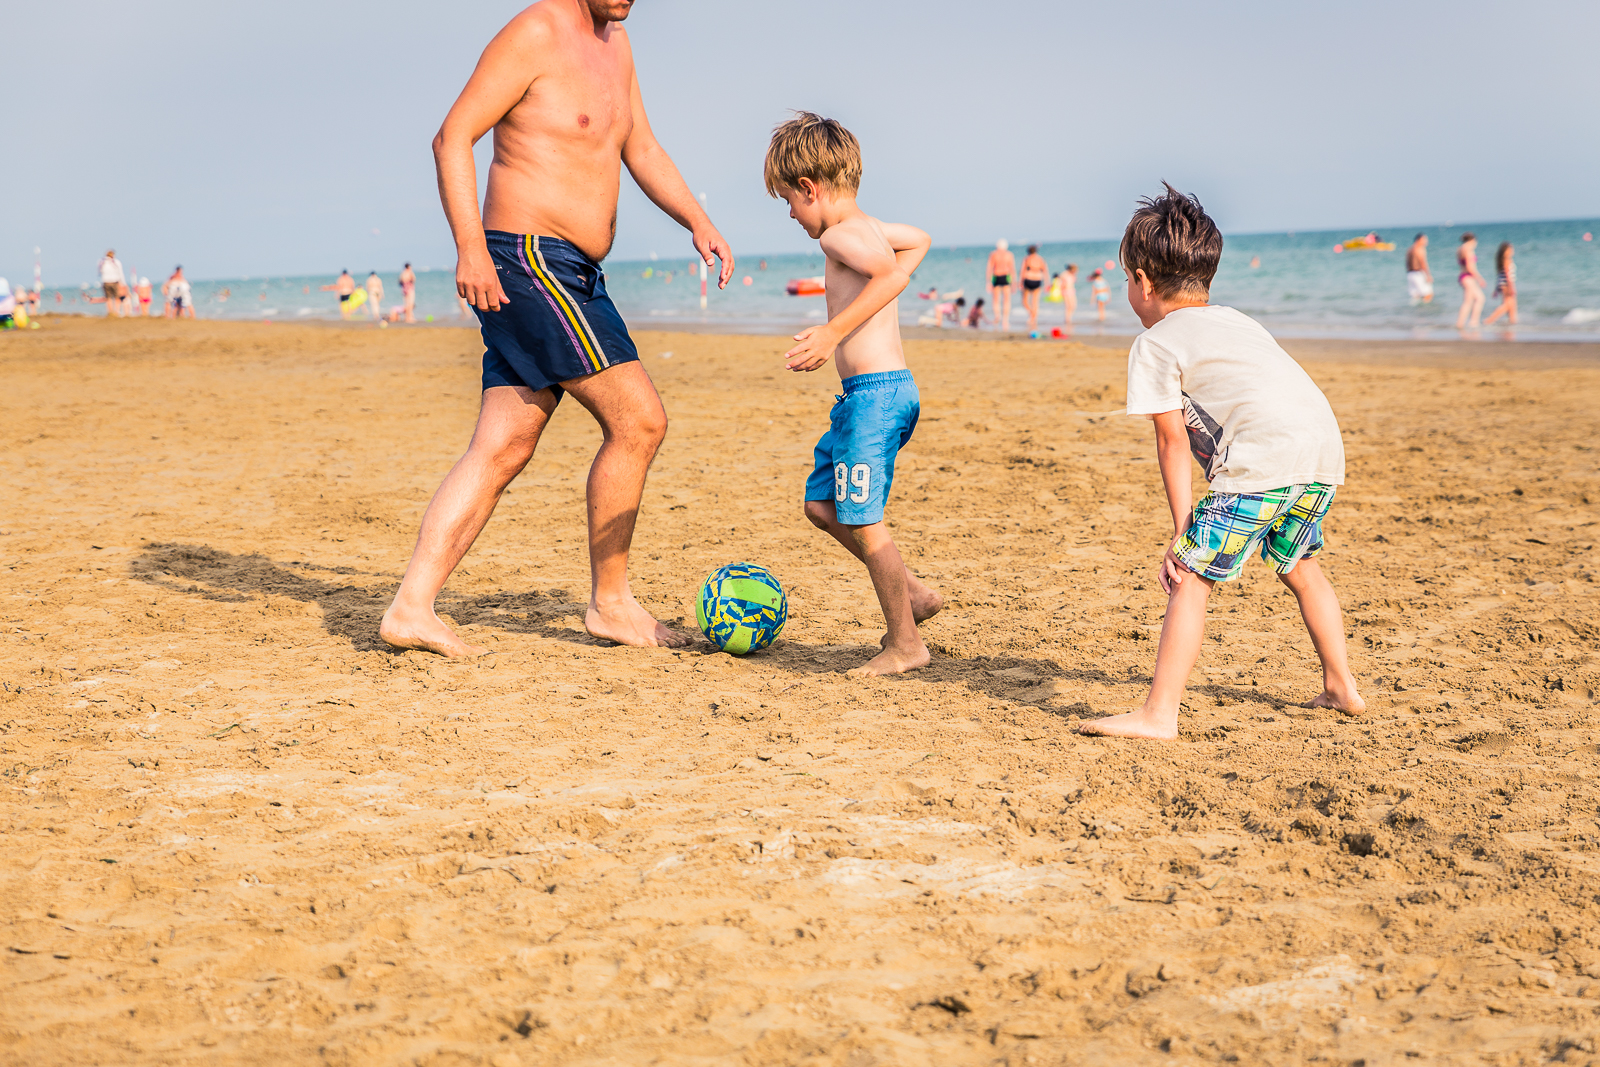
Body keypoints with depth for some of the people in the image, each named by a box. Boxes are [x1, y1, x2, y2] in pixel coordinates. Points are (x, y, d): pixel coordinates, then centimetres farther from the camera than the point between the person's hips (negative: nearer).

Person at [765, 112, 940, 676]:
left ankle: (905, 644, 3)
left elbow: (891, 271, -32)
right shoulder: (869, 228, 16)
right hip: (868, 395, 11)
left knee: (861, 518, -5)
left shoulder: (840, 234, -14)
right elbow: (919, 240, 35)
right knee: (822, 504, 18)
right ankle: (913, 594, 23)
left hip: (876, 392, -11)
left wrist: (833, 332, -31)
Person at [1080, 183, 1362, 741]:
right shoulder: (1238, 322, 30)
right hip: (1328, 449, 8)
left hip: (1265, 461, -8)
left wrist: (1182, 528, 4)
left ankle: (1159, 713, -10)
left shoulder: (1155, 345, 6)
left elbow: (1173, 443, 3)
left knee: (1190, 577, -4)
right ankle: (1341, 686, 37)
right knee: (1298, 566, 30)